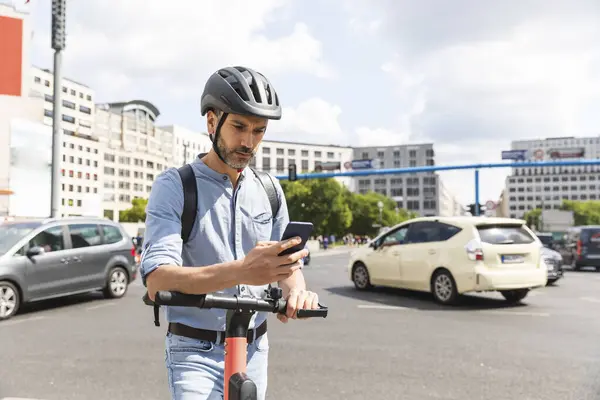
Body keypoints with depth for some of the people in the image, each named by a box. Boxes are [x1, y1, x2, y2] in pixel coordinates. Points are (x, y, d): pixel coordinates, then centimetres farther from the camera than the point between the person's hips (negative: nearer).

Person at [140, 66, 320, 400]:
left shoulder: (269, 190, 4)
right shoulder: (175, 186, -11)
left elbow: (288, 262, 5)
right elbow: (157, 281, -24)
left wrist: (296, 290, -21)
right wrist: (240, 272, -40)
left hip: (254, 350, 5)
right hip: (196, 353, -5)